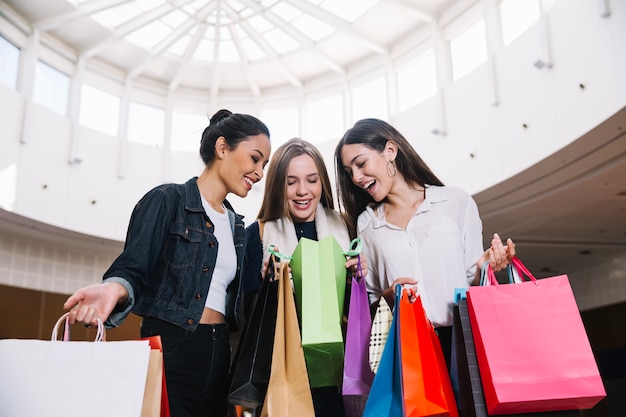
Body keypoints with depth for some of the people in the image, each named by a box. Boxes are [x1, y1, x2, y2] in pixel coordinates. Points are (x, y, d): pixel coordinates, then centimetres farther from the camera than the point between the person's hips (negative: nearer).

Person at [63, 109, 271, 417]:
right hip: (169, 352, -6)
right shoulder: (167, 200, -5)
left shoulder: (236, 226, 16)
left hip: (218, 356, 7)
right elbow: (134, 270, -13)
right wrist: (115, 288, -32)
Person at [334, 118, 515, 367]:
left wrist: (482, 267, -12)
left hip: (461, 337, -1)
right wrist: (388, 297, -5)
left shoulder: (457, 202, 5)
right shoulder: (366, 223, 12)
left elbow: (473, 280, 8)